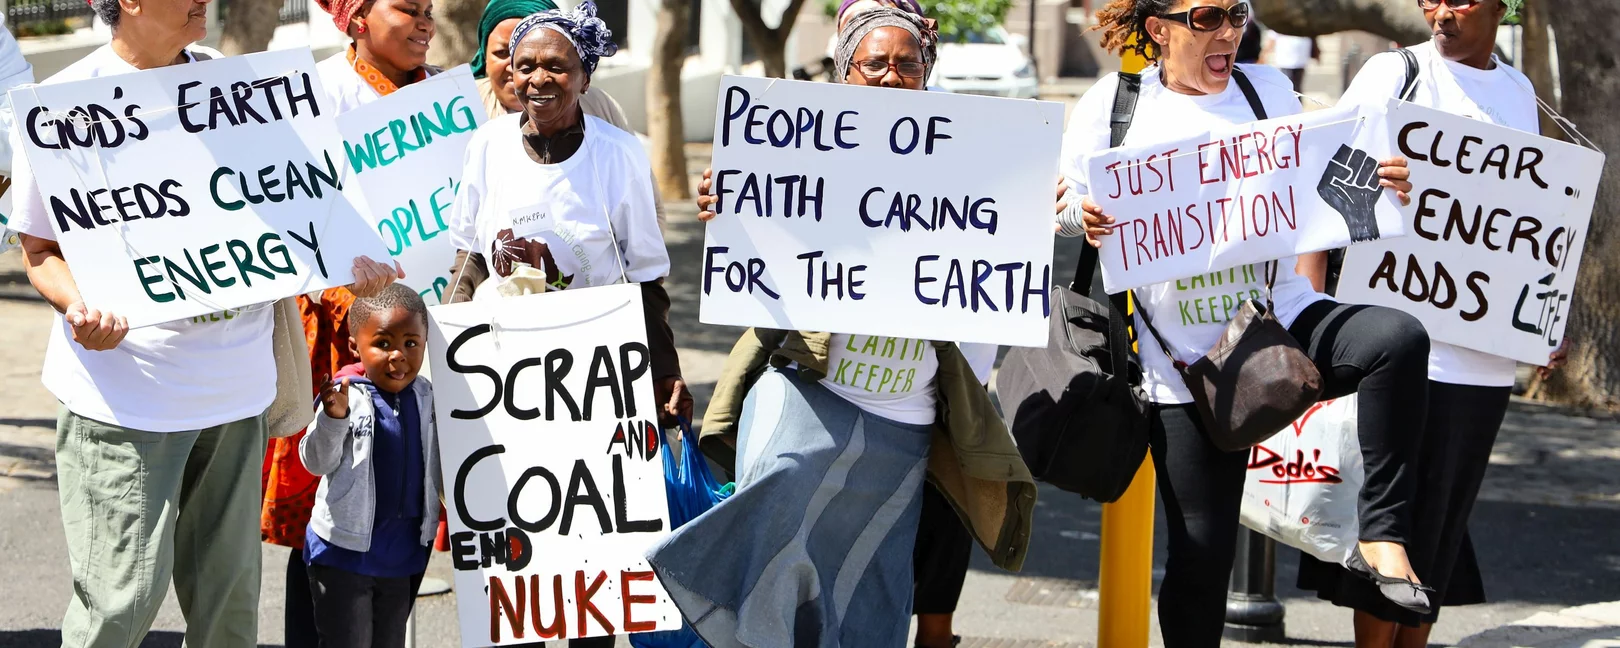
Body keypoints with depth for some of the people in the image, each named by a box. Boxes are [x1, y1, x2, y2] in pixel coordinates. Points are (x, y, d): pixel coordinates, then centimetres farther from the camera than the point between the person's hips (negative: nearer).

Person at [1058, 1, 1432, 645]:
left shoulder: (1268, 90, 8)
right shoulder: (1110, 104, 0)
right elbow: (1062, 202, 6)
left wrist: (1380, 185, -5)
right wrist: (1083, 216, -18)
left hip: (1284, 318, 2)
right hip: (1185, 353, -2)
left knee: (1398, 337, -29)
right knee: (1201, 548, 0)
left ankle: (1382, 531, -22)